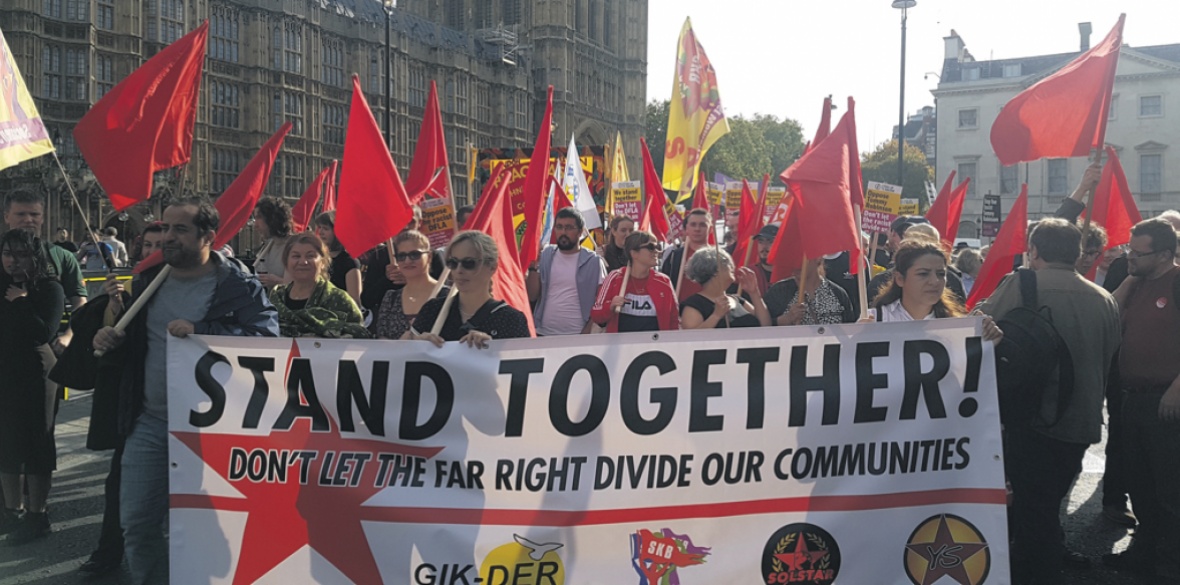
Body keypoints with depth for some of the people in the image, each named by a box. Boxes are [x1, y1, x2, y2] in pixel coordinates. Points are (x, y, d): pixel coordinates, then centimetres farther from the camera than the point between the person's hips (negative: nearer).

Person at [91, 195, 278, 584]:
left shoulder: (238, 285, -8)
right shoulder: (148, 280, 10)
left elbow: (267, 333, -23)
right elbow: (134, 349, 19)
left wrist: (199, 331, -31)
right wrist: (112, 343, -4)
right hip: (149, 421, 5)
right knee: (136, 522, 7)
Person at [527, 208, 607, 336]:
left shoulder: (593, 262, -2)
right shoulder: (544, 256, 5)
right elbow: (531, 296, 1)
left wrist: (587, 332, -10)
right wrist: (534, 266, -10)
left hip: (577, 336, -2)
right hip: (543, 334, 3)